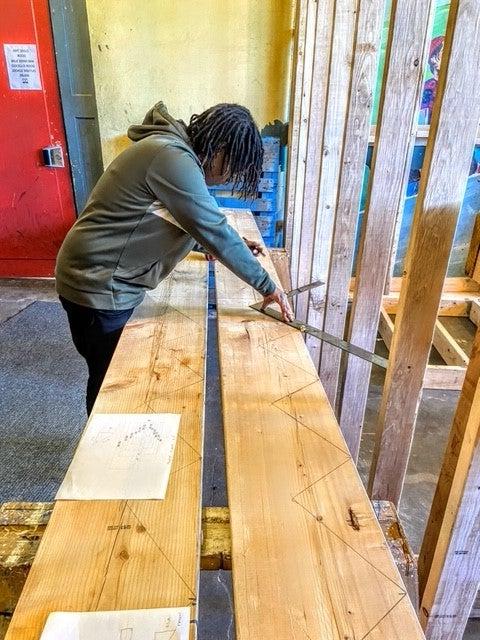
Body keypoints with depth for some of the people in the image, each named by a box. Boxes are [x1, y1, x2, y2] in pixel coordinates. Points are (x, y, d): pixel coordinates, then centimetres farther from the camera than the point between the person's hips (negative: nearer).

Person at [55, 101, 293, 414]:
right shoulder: (171, 157, -23)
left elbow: (192, 225, 20)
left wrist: (231, 245, 11)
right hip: (98, 286, -10)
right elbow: (213, 229, -24)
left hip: (110, 281, 10)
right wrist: (267, 285, -17)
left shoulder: (172, 149, 10)